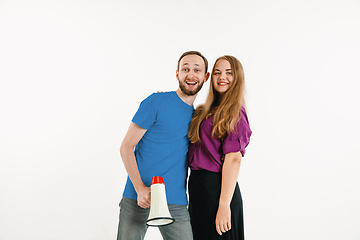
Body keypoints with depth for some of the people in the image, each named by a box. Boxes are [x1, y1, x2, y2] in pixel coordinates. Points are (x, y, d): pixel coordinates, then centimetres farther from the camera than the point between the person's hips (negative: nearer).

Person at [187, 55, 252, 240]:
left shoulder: (235, 113, -12)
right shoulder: (208, 110, 12)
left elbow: (233, 159, -18)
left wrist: (224, 205, -23)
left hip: (216, 188, -8)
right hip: (197, 184, 8)